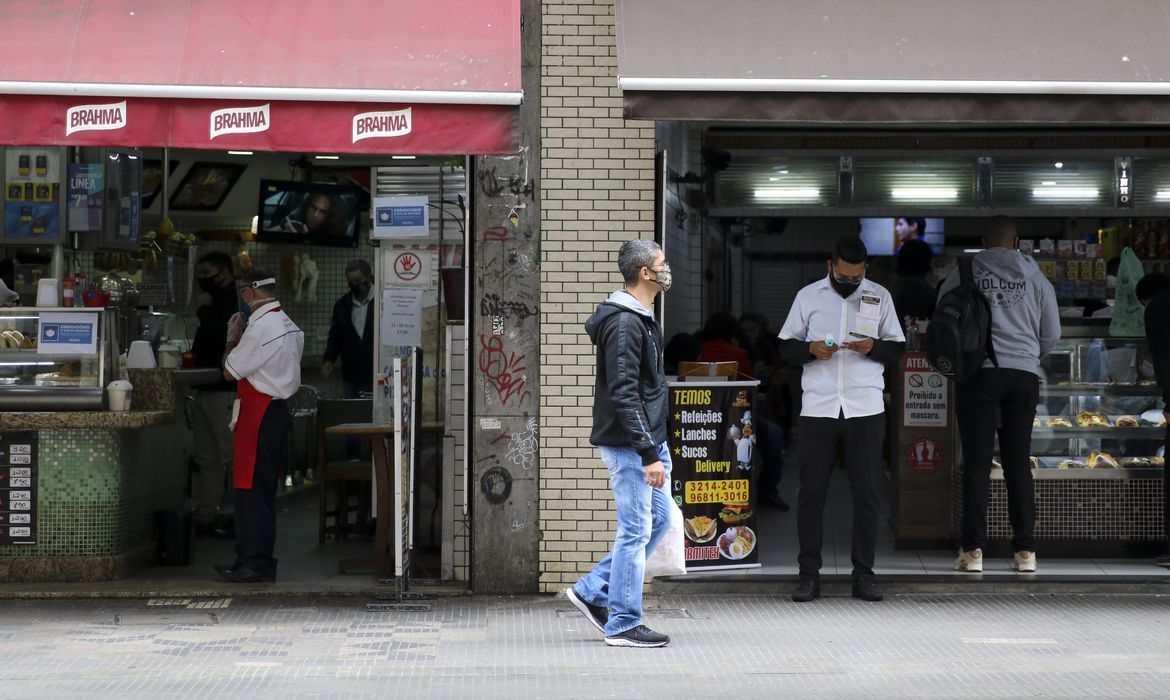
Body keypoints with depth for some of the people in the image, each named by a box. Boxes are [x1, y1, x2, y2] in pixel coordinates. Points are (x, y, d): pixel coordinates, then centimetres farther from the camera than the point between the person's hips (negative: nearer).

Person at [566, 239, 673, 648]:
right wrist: (649, 455, -24)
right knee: (636, 530, -4)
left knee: (659, 519, 15)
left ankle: (592, 591, 20)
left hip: (649, 440, 10)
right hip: (629, 445, -10)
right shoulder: (624, 324, -18)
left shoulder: (640, 319, 15)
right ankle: (622, 625, 5)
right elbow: (624, 395, -23)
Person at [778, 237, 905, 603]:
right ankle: (809, 575, 7)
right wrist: (810, 349, -11)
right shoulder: (808, 297, 7)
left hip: (866, 409, 1)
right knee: (811, 491, 0)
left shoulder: (880, 297, 8)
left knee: (867, 492, 2)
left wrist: (873, 347, -10)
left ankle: (863, 574, 10)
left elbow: (898, 347, 11)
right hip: (817, 408, 0)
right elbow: (785, 346, 9)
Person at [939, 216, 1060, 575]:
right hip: (1024, 376, 2)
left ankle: (973, 549, -5)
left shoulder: (963, 273, 2)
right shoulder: (1035, 278, 7)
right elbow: (1052, 334, 13)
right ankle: (1025, 550, 6)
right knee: (1018, 464, 7)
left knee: (977, 464, 0)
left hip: (978, 374, -2)